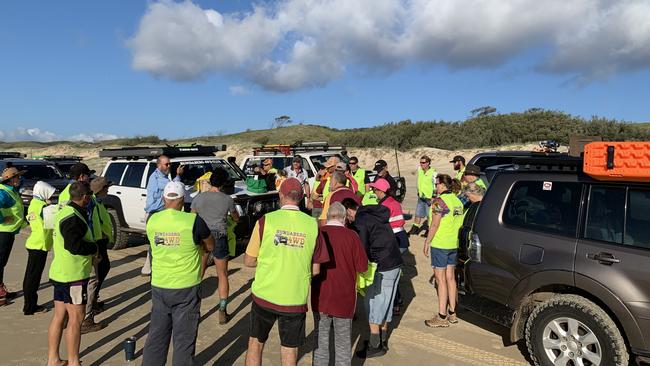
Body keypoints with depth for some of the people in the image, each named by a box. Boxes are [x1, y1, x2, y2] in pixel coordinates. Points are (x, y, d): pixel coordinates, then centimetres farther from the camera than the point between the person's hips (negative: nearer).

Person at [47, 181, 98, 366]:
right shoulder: (72, 217, -20)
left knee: (59, 316, 17)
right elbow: (75, 245, -28)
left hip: (60, 272, 10)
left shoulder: (66, 211, 12)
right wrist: (94, 248, -11)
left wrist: (89, 254, 8)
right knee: (76, 318, 0)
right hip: (73, 274, -10)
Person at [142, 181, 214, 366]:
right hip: (186, 288, -4)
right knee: (184, 340, 9)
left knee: (156, 337, 19)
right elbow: (210, 246, -1)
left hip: (159, 287, 4)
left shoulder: (152, 220, -2)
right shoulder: (193, 221, -14)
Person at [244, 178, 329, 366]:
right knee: (290, 351, 15)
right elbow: (315, 270, -1)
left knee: (255, 343, 22)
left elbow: (248, 261, -3)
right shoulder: (312, 225, -6)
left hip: (264, 295, 0)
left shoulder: (265, 220, -10)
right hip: (295, 299, 1)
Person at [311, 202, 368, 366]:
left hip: (320, 296, 2)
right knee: (343, 341, 15)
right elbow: (363, 267, -8)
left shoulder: (317, 233, -9)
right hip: (344, 297, -1)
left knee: (321, 338, 18)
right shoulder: (351, 236, -13)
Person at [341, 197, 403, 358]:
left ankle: (375, 346, 12)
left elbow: (363, 250, -14)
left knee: (372, 303, 3)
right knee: (384, 303, 18)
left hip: (382, 268, -9)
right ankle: (382, 341, 30)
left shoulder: (361, 221, -13)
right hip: (395, 263, 9)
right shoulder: (374, 213, 14)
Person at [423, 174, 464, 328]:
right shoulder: (457, 201, 10)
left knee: (441, 280, -2)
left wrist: (427, 242, -9)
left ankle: (442, 317, 4)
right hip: (454, 244, 8)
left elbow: (435, 225, -17)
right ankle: (452, 313, 23)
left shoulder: (439, 201, -15)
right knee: (451, 277, 15)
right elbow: (458, 222, 13)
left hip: (440, 244, -8)